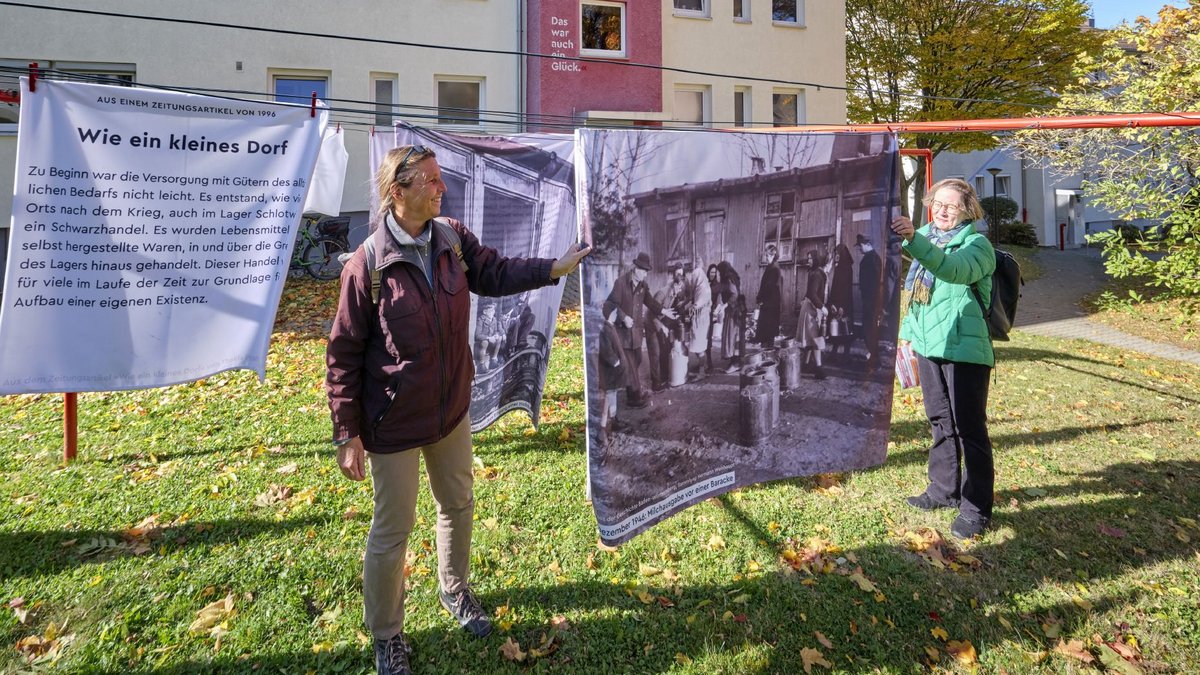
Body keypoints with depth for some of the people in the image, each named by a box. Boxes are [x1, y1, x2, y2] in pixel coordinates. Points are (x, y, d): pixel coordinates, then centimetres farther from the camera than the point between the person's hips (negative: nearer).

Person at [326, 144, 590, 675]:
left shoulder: (453, 238, -4)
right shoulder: (368, 264, -19)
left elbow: (494, 273, 12)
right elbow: (343, 354, -13)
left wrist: (555, 268, 0)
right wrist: (348, 434, -11)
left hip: (452, 409, 6)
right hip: (394, 422, -5)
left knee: (457, 505, 22)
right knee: (392, 530, 9)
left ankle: (455, 590, 50)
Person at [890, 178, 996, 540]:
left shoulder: (977, 244, -9)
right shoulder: (927, 237, 13)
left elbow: (954, 269, -34)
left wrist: (914, 239, -47)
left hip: (964, 347, -7)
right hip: (928, 344, 7)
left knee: (970, 429, -1)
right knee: (940, 423, 17)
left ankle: (976, 508, 9)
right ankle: (944, 489, 31)